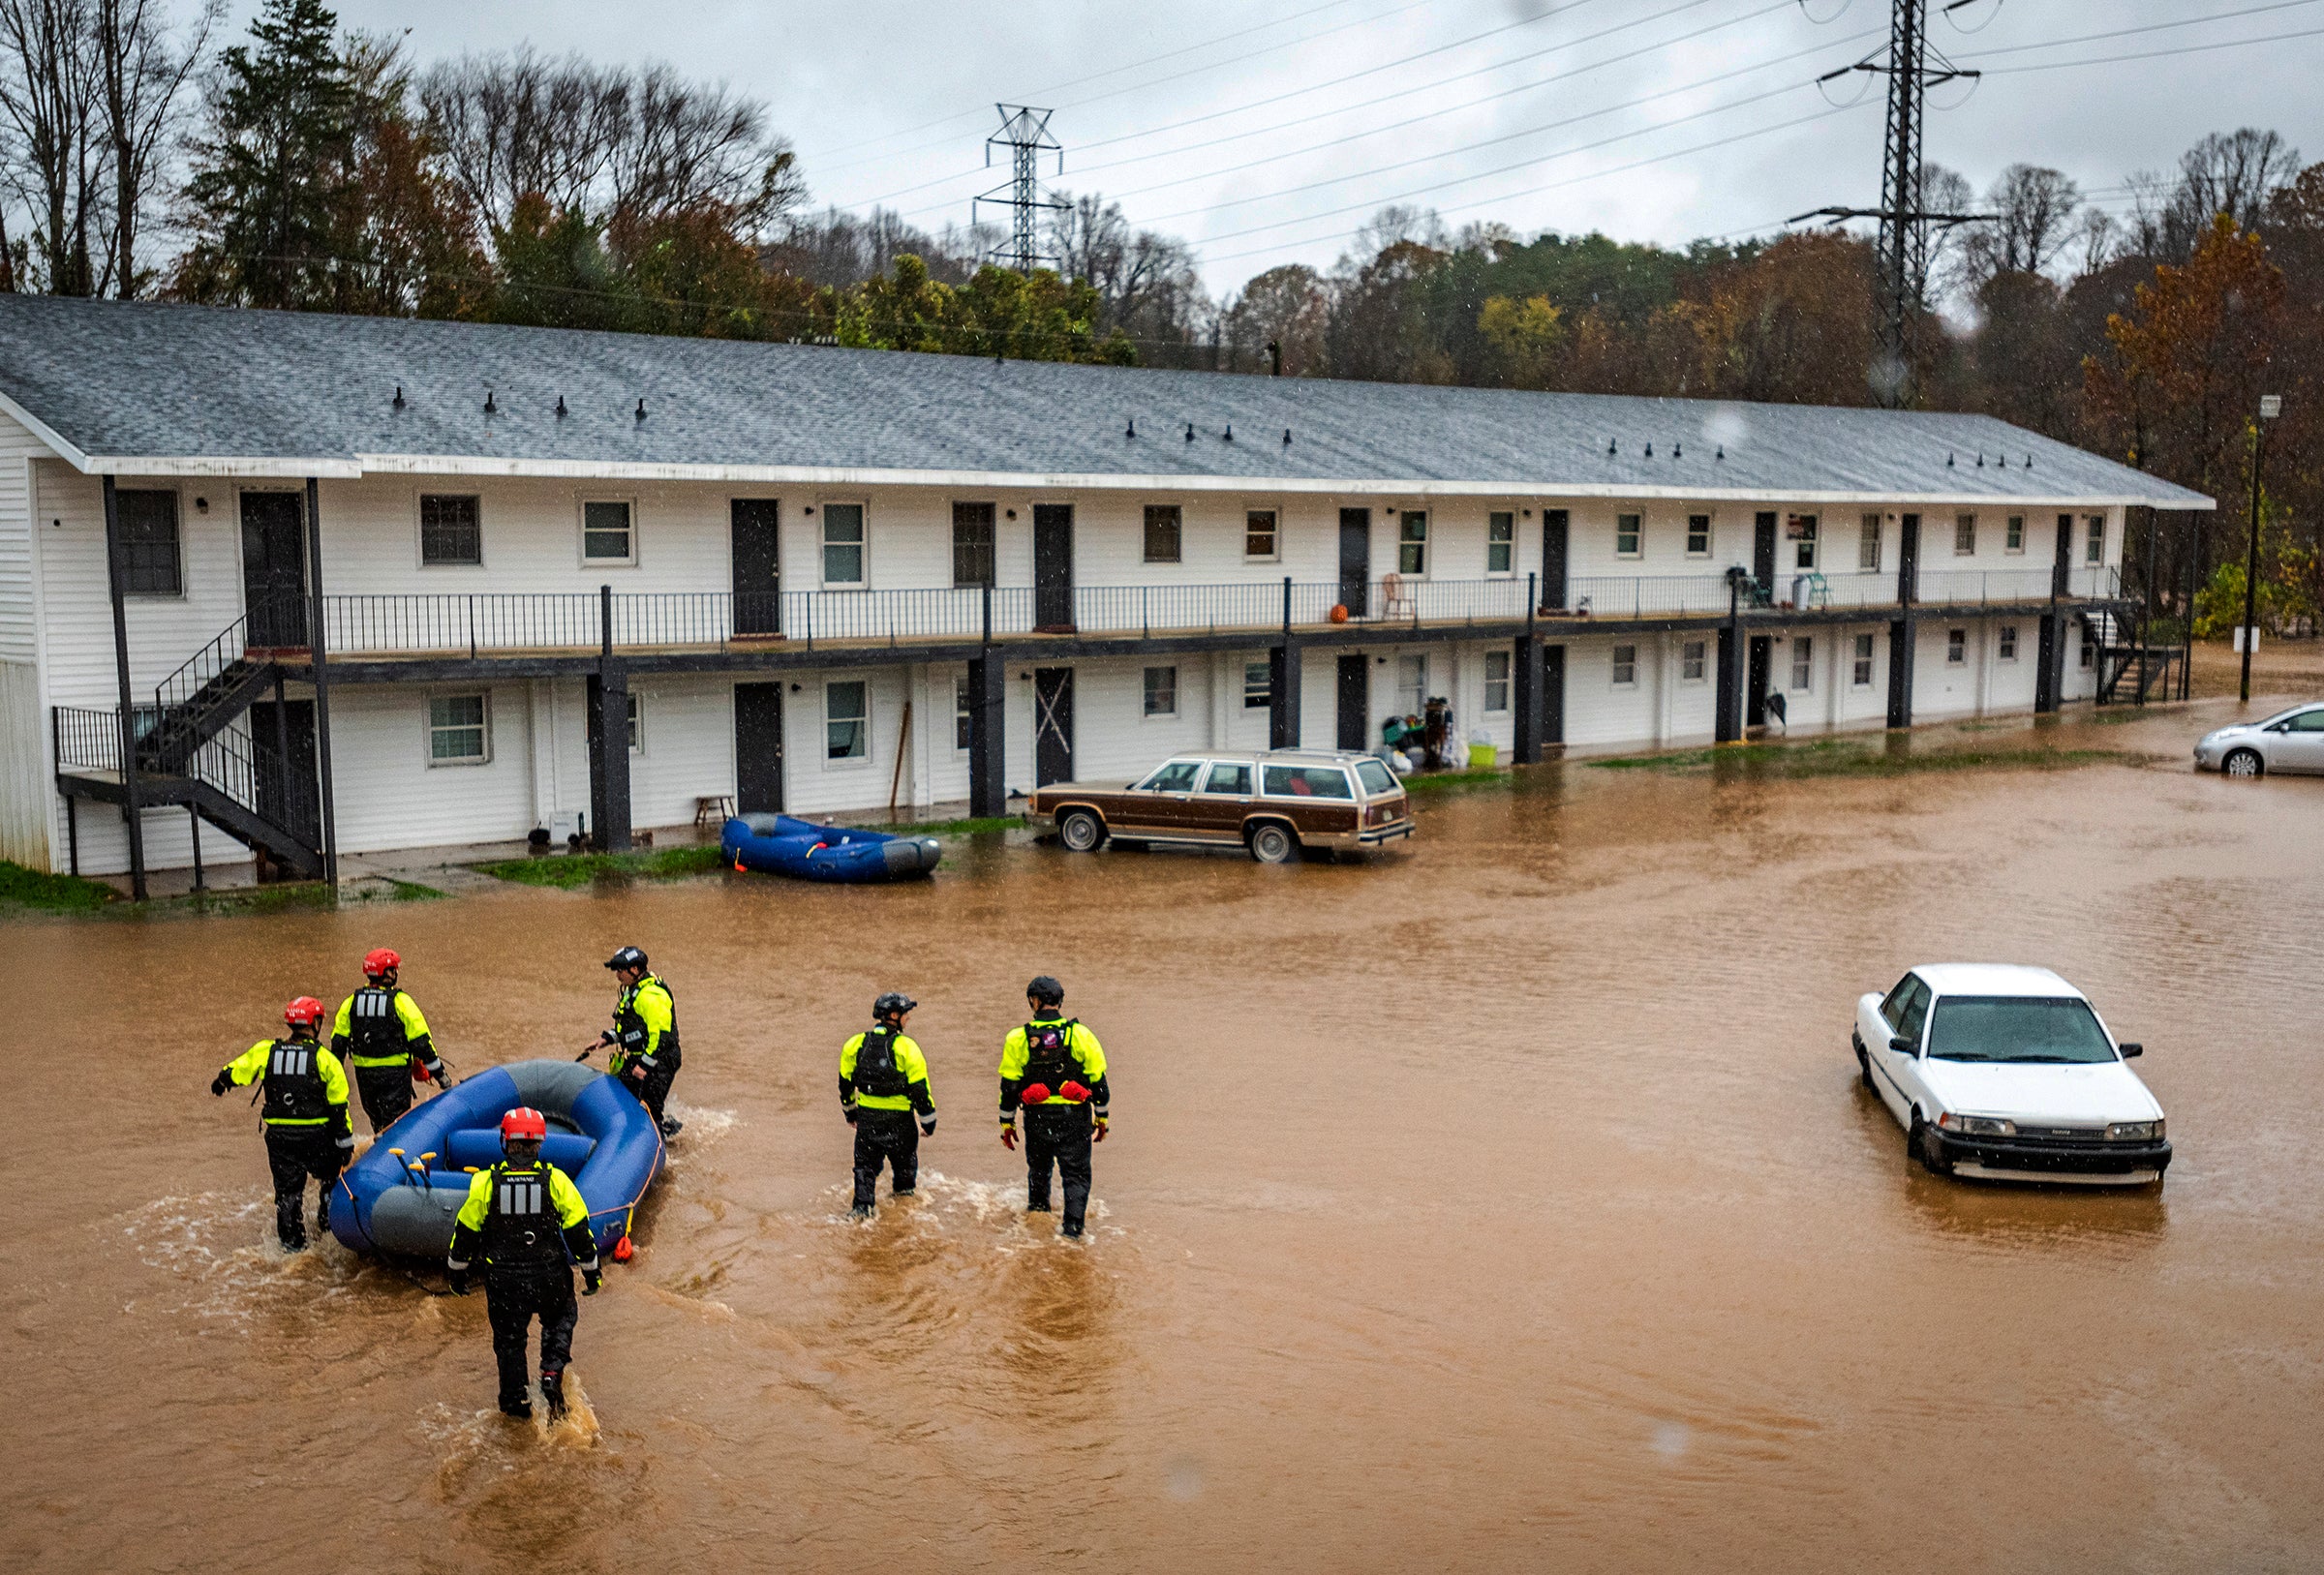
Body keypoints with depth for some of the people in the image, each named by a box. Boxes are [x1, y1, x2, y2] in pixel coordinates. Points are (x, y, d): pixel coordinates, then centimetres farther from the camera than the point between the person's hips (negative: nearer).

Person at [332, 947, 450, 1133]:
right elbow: (421, 1042, -11)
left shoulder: (351, 1003, 3)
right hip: (395, 1073, -5)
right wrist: (440, 1074, -4)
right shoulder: (401, 1001, -11)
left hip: (364, 1074, 5)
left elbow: (338, 1043, 6)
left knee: (377, 1122, 21)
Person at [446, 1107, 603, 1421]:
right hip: (550, 1277, 0)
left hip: (503, 1280, 0)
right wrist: (591, 1270, 10)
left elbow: (465, 1232, 1)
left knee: (509, 1339, 20)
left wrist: (457, 1271, 17)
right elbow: (579, 1231, -3)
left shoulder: (485, 1183, -8)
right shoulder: (555, 1180, -9)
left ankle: (514, 1400, 28)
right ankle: (552, 1373, 6)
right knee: (561, 1318, 26)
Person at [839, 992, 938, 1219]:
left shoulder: (855, 1044, -1)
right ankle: (904, 1199, 33)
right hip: (899, 1120, -3)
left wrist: (849, 1112, 25)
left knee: (865, 1164, 13)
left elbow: (845, 1082, 10)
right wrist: (928, 1123, -3)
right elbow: (919, 1088, -13)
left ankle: (862, 1207, 4)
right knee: (905, 1162, 19)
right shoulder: (906, 1047, -15)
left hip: (866, 1117, 3)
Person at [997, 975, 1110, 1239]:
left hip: (1037, 1118, 1)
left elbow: (1009, 1087, 0)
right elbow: (1098, 1081, 2)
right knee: (1076, 1173, 6)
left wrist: (1007, 1124, 10)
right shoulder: (1081, 1035, -3)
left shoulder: (1018, 1039, -3)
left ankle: (1037, 1211, 32)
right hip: (1075, 1117, -1)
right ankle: (1072, 1227, -3)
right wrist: (1101, 1119, 12)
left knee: (1038, 1169, 23)